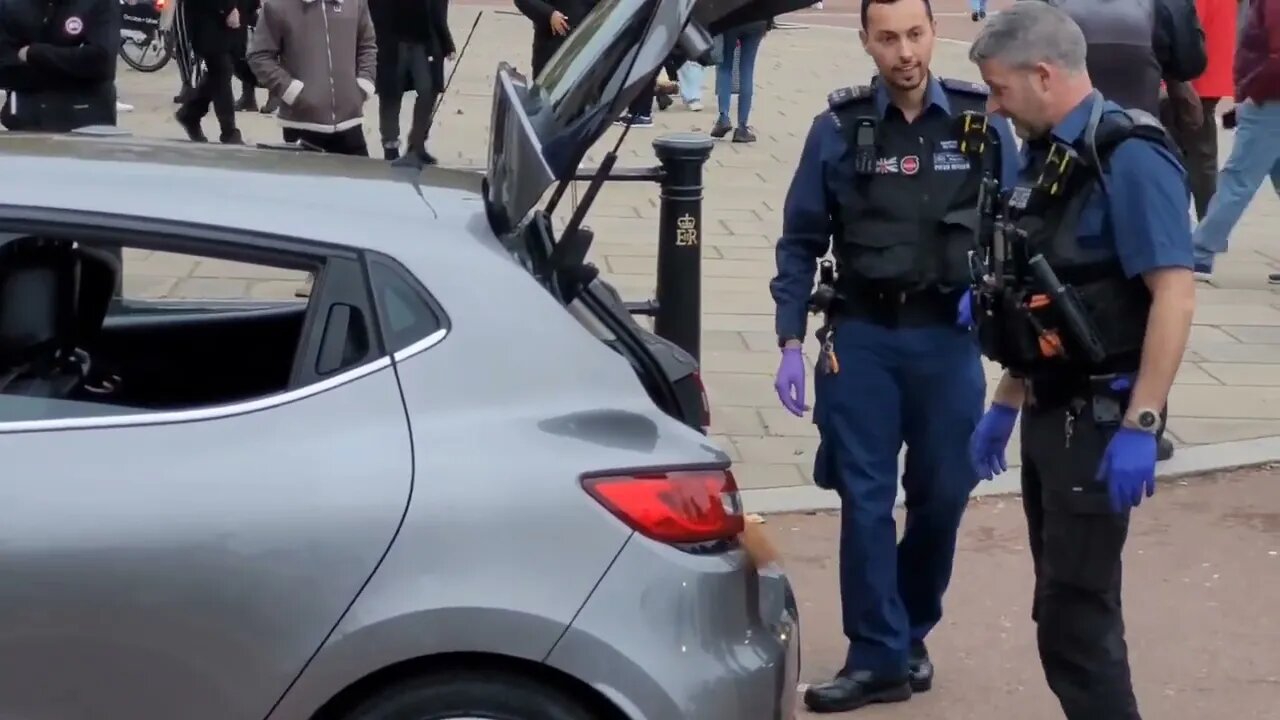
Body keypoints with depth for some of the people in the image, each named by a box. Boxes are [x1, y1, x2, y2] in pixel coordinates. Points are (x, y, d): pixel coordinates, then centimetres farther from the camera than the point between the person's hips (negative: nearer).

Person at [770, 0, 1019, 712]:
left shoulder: (982, 119, 0)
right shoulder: (839, 126, -1)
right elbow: (801, 241, 2)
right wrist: (791, 342, -3)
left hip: (949, 338, 1)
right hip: (861, 336, -1)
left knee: (942, 496, 9)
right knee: (866, 501, 0)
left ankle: (911, 635, 31)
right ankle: (879, 657, 9)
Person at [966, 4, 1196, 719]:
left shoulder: (1128, 156, -17)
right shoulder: (1050, 156, 11)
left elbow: (1175, 293, -23)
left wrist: (1140, 426, -25)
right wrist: (1005, 406, 20)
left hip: (1098, 419, -9)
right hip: (1051, 413, 9)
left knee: (1077, 613, -5)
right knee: (1065, 603, 14)